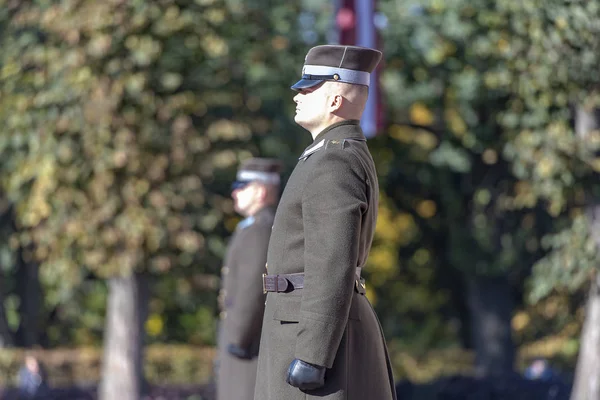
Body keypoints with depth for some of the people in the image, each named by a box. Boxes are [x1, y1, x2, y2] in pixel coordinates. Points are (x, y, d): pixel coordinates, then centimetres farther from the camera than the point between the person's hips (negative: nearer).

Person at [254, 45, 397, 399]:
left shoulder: (334, 164, -15)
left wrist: (310, 357, -24)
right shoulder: (348, 159, 19)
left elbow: (334, 267, -21)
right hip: (328, 328, 11)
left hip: (319, 335, -11)